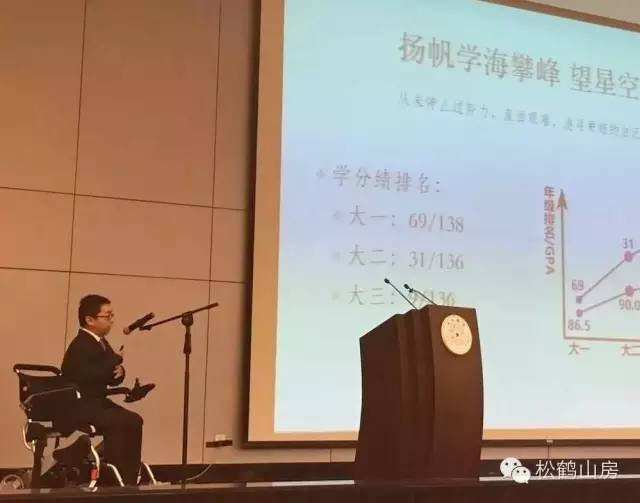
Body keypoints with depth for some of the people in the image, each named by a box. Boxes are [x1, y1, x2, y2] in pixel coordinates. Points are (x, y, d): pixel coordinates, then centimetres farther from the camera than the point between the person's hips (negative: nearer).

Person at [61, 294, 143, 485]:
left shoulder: (101, 342, 12)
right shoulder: (80, 346, -18)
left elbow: (112, 379, 15)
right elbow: (89, 376, -34)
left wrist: (119, 371, -10)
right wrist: (114, 359, -21)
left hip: (96, 402, 10)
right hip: (78, 405, -10)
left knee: (133, 421, -1)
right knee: (119, 423, -24)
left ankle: (128, 479, 3)